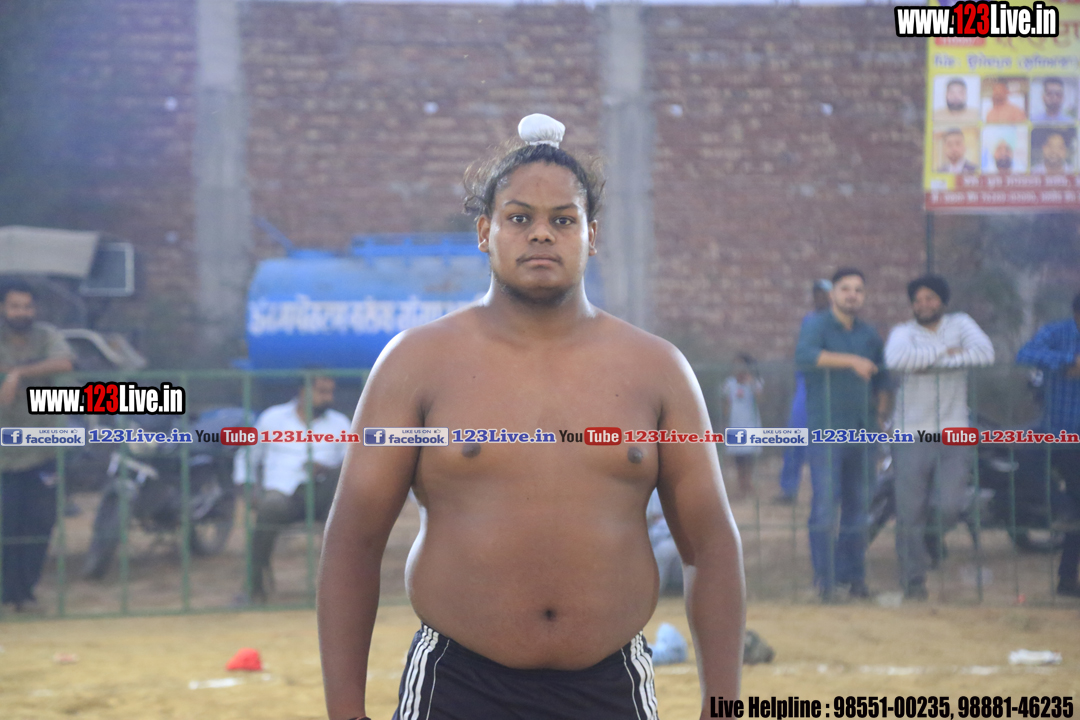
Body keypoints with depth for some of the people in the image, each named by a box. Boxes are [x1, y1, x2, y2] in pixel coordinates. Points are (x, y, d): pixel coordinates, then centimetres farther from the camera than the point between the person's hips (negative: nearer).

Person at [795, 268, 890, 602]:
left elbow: (881, 376, 28)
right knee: (825, 505, -11)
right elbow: (804, 355, -24)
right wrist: (851, 361, -31)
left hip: (859, 432, 5)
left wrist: (882, 408, 11)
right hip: (826, 429, -5)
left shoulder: (869, 334, 15)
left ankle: (853, 574, 15)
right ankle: (824, 578, -8)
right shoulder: (817, 325, -3)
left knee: (856, 506, 8)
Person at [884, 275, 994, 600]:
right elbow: (895, 359, -21)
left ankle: (932, 537, 25)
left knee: (950, 506, -9)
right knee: (910, 512, -2)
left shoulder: (960, 324, 8)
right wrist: (943, 350, -15)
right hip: (912, 436, -1)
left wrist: (930, 363, -14)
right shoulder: (903, 332, 3)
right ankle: (913, 579, 8)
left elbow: (985, 353, -13)